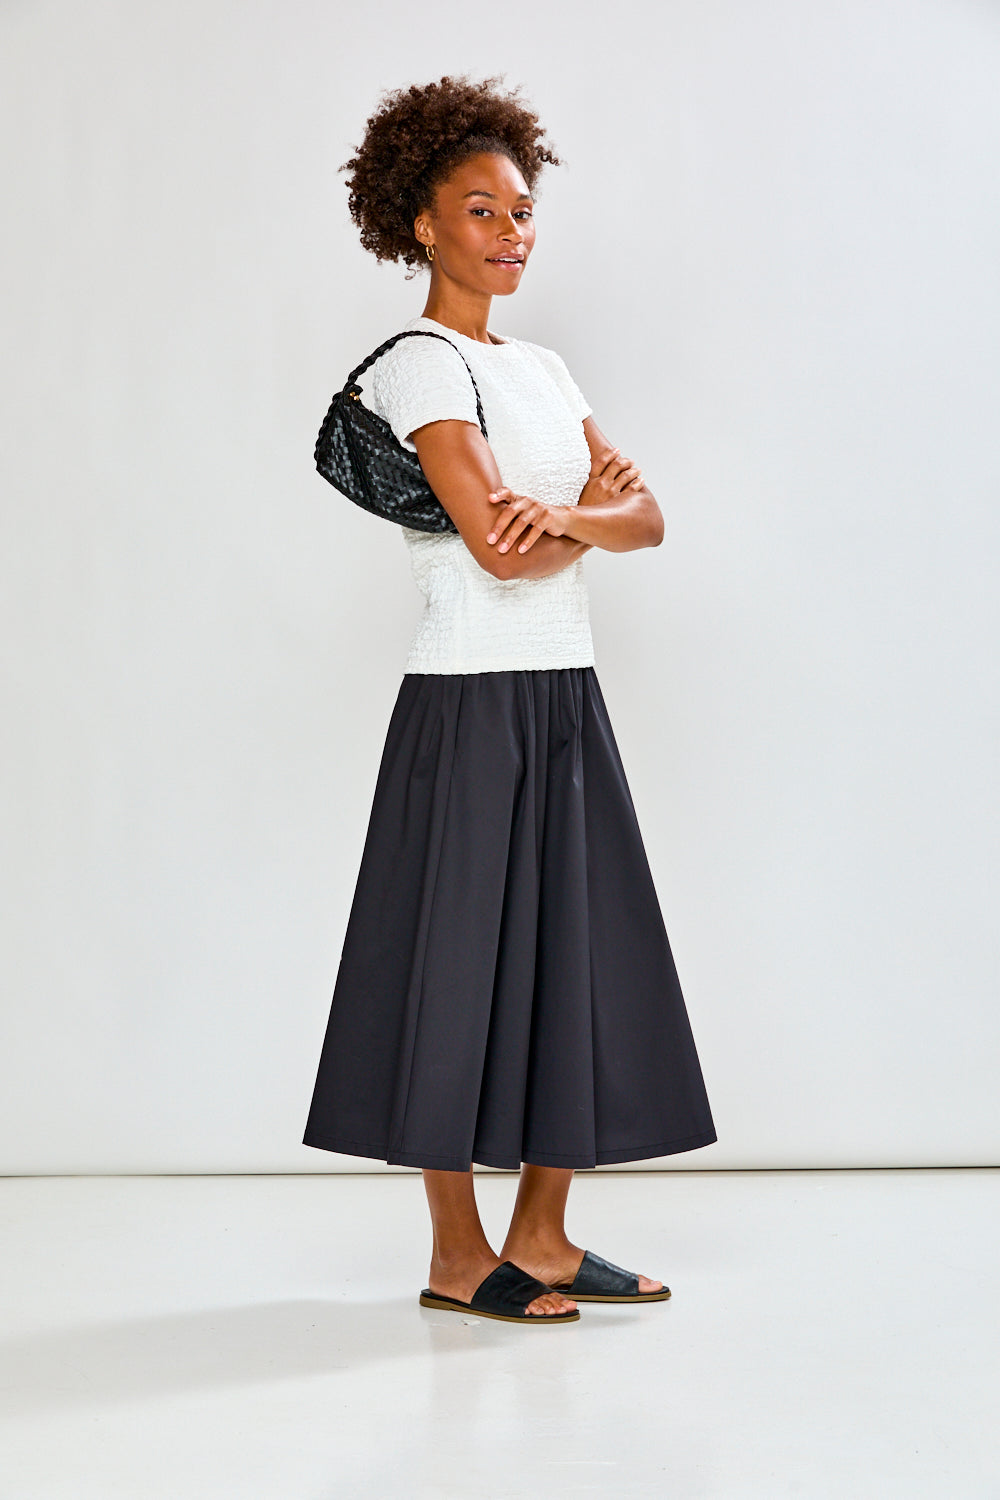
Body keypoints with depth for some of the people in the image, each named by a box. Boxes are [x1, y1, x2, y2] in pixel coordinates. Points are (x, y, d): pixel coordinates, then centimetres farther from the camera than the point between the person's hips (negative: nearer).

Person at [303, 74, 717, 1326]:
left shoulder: (541, 367, 17)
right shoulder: (418, 365, -7)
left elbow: (646, 517, 8)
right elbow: (497, 547, -18)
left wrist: (564, 513, -12)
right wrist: (594, 512, 0)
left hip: (565, 700, 8)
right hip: (471, 702, -8)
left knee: (579, 953, 8)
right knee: (466, 953, -1)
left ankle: (542, 1234, 18)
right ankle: (457, 1255, 9)